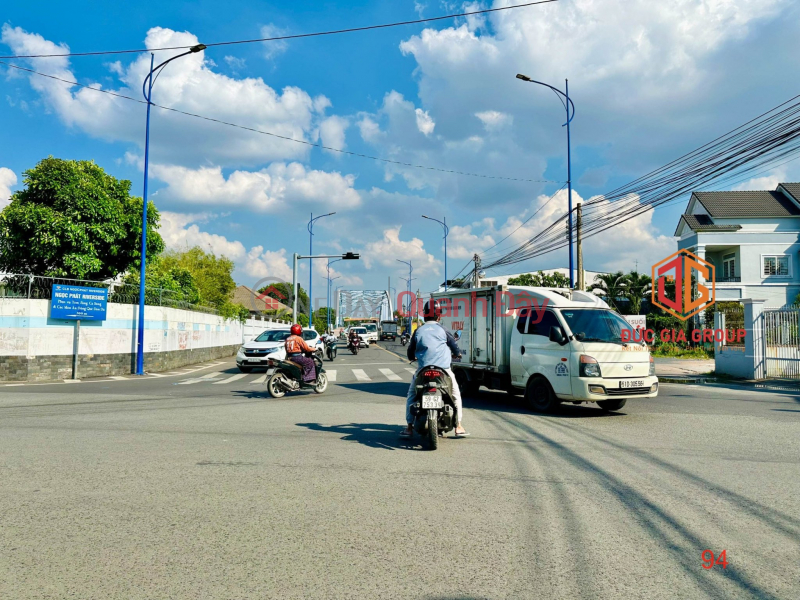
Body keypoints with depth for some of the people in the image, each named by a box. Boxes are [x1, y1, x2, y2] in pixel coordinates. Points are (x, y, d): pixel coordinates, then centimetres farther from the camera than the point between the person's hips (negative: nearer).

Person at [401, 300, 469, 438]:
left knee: (411, 396, 19)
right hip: (444, 370, -1)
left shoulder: (418, 331, 7)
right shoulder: (443, 331, 4)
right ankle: (458, 427, 18)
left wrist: (414, 357, 35)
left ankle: (409, 428, 14)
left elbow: (410, 354, 12)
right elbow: (456, 351, 9)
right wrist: (457, 353, 32)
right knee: (456, 395, 19)